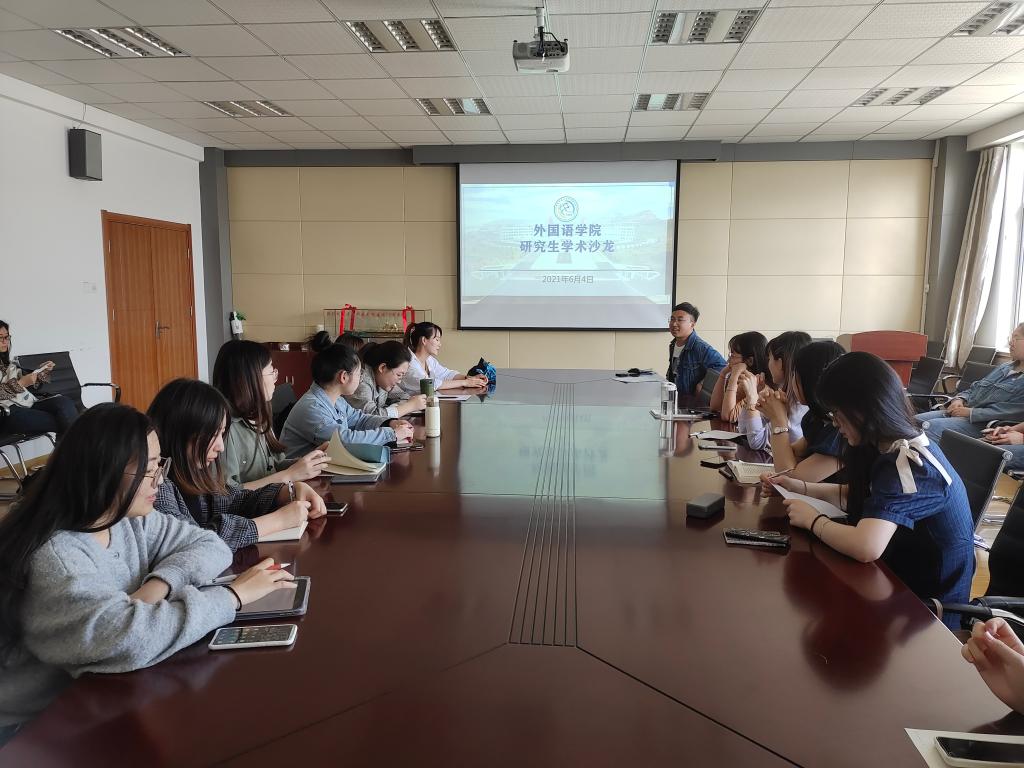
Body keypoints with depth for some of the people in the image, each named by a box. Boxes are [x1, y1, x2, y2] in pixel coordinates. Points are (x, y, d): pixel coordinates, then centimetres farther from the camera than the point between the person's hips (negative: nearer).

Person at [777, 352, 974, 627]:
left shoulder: (906, 463, -27)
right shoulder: (895, 445, 0)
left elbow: (865, 547, -38)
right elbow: (861, 496, 16)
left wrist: (812, 519, -21)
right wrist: (801, 487, 4)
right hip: (902, 578, 7)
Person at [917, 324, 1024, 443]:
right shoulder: (1005, 367, 22)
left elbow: (1010, 411, -19)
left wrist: (970, 412, -18)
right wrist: (959, 399, 2)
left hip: (981, 424, -8)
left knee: (930, 427, -30)